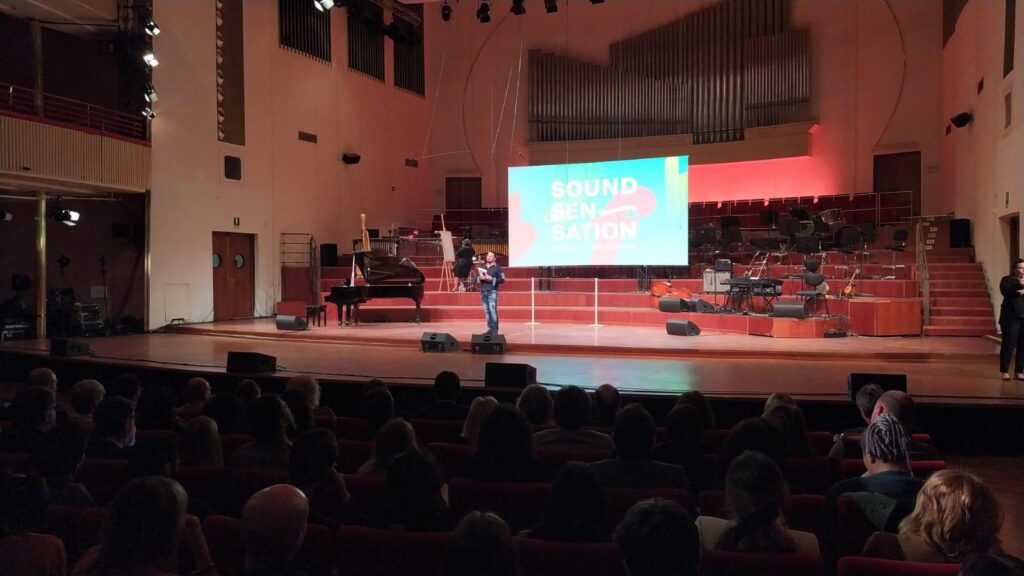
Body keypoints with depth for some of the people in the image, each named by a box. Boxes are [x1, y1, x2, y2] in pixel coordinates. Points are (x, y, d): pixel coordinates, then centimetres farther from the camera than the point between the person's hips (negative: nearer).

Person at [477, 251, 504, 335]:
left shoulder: (497, 267, 1)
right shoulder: (482, 267, 18)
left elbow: (502, 280, -6)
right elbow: (476, 277, 18)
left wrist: (491, 279, -16)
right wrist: (480, 278, -5)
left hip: (492, 291, -5)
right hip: (483, 291, 6)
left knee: (492, 310, -12)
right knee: (487, 311, 5)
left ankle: (495, 329, -10)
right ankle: (490, 329, 10)